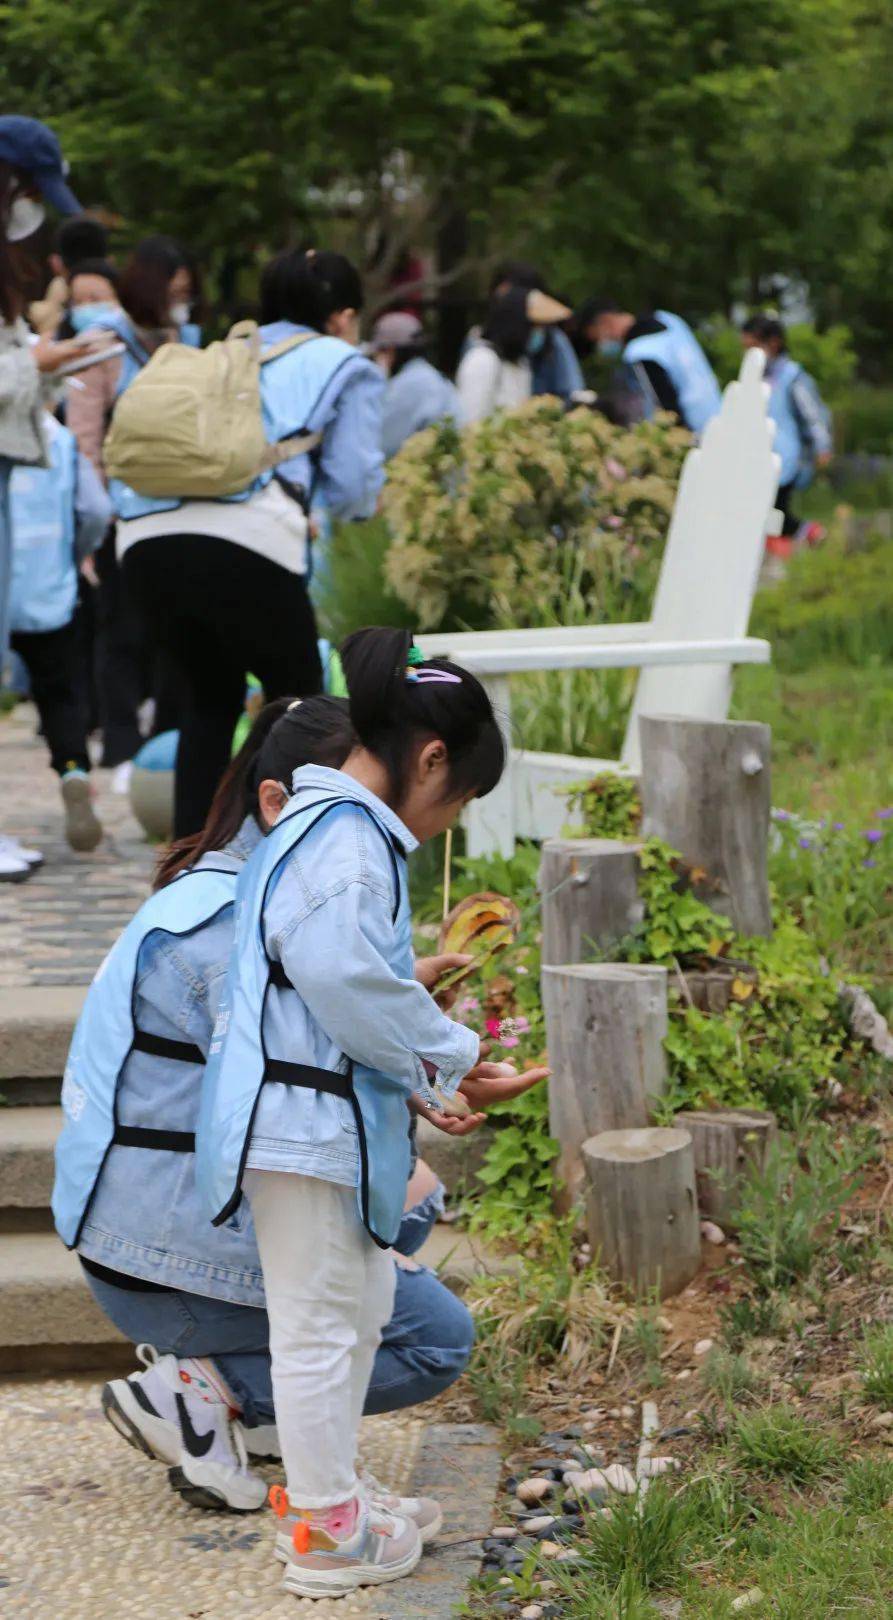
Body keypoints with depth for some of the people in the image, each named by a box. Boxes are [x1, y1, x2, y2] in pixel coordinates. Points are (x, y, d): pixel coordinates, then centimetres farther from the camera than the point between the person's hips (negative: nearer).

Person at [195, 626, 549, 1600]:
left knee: (361, 1302, 22)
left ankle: (314, 1492, 35)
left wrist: (423, 1080, 11)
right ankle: (325, 1536, 10)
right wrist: (452, 1059, -14)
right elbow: (351, 985, -27)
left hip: (328, 1121, 11)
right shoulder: (346, 842, -18)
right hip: (307, 1124, -11)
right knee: (320, 1321, 0)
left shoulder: (320, 826, 15)